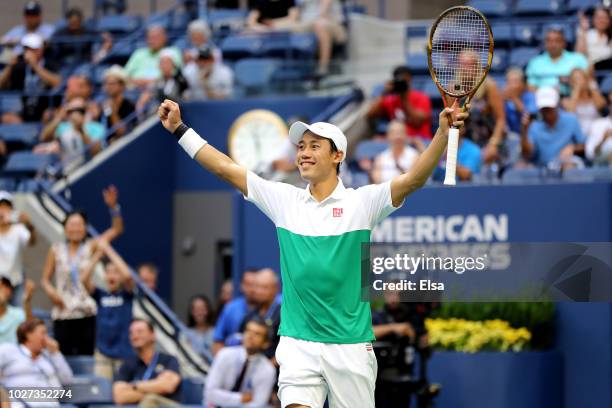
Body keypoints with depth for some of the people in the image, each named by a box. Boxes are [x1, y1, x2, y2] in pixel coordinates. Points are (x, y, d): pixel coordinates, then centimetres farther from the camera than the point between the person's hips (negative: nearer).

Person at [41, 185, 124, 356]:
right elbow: (45, 279, 10)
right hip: (62, 313, 0)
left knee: (86, 356, -1)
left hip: (86, 313, 0)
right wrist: (51, 291, -11)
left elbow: (117, 230, -4)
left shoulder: (91, 247, 3)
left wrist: (113, 207, -18)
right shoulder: (56, 250, 4)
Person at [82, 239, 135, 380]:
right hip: (103, 352, 2)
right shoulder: (100, 295, 4)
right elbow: (84, 279, -11)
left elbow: (127, 275, -20)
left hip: (124, 353, -2)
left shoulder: (126, 294, 0)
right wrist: (98, 253, -16)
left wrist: (108, 250, -16)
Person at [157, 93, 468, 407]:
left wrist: (443, 132, -29)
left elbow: (413, 179, -15)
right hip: (298, 344, 1)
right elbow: (226, 168, 8)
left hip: (350, 346, -1)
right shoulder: (284, 200, 7)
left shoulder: (362, 202, -2)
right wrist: (179, 129, 6)